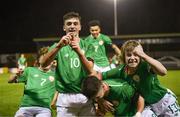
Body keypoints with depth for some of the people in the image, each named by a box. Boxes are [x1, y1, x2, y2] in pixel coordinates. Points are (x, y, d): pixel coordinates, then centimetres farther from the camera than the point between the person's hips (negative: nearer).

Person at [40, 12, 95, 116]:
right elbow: (44, 63, -14)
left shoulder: (86, 45, 6)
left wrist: (79, 52, -27)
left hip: (85, 96, 1)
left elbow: (89, 70, -9)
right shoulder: (58, 46, 5)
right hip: (65, 97, -1)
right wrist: (59, 46, -30)